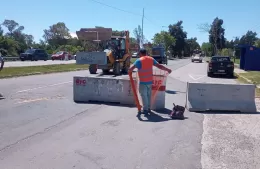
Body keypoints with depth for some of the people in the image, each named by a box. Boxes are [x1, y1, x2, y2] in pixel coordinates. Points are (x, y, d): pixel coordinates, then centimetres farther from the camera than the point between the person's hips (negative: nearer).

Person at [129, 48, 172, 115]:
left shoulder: (139, 60, -11)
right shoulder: (151, 59, 4)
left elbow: (131, 69, -17)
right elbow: (159, 66, 7)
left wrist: (129, 71, 5)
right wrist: (167, 69, 17)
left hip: (143, 82, -5)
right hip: (150, 81, 6)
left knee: (144, 95, 2)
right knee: (149, 95, 16)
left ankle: (145, 109, 4)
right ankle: (149, 108, 24)